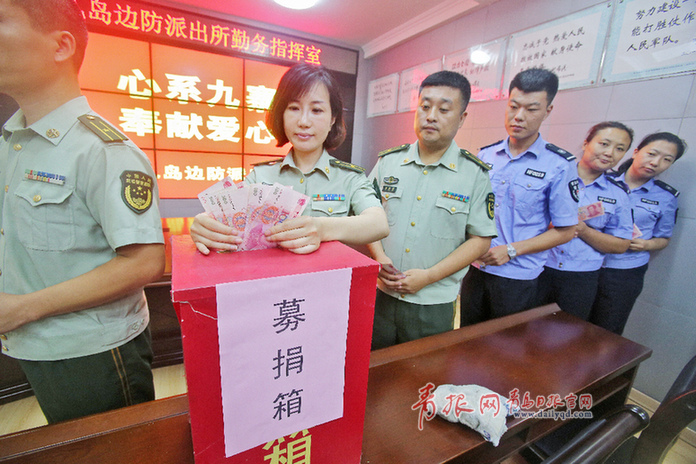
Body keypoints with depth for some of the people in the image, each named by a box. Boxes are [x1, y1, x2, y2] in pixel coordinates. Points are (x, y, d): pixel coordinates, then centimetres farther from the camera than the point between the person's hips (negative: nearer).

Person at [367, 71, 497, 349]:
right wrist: (379, 257, -11)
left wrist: (428, 276, -14)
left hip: (434, 305, -2)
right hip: (380, 294, 2)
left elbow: (480, 239, -5)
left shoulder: (475, 174, -5)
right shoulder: (388, 161, 2)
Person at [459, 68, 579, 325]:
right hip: (475, 268, 3)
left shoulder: (559, 165, -8)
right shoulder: (485, 155, 3)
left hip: (517, 276, -3)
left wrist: (510, 250, -15)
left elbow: (565, 231, -5)